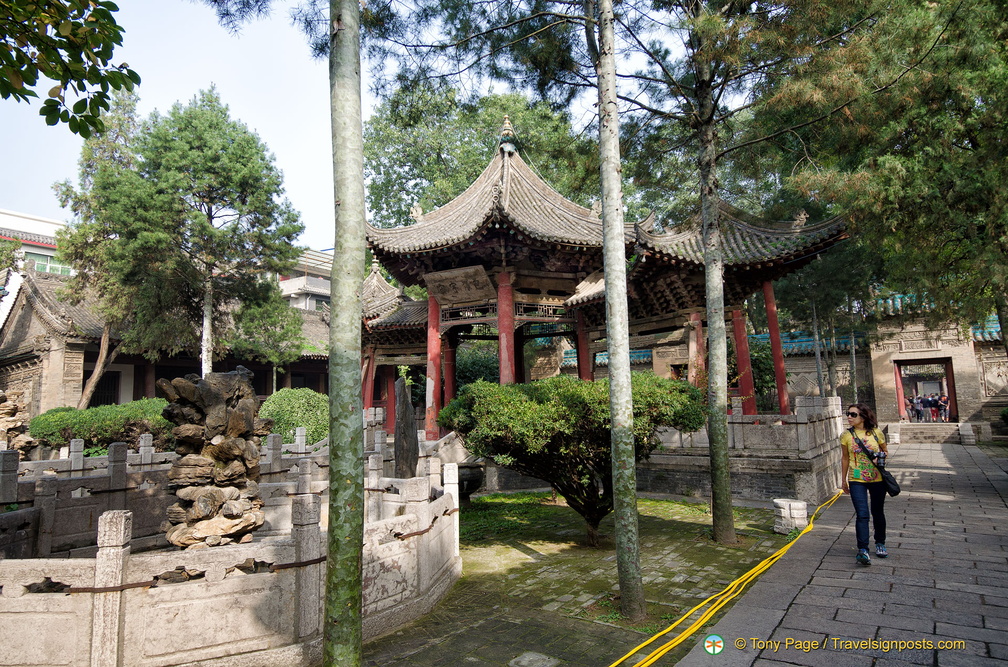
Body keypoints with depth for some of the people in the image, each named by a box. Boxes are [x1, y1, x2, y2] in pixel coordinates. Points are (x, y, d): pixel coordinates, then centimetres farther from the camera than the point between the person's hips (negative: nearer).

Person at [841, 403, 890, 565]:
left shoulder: (876, 433, -5)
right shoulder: (846, 435, -3)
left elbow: (885, 450, 12)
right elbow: (845, 458, 7)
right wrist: (844, 480, 10)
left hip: (877, 479, 1)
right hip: (856, 480, -1)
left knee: (878, 513, 16)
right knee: (862, 514, -11)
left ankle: (880, 543, 37)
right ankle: (863, 550, -12)